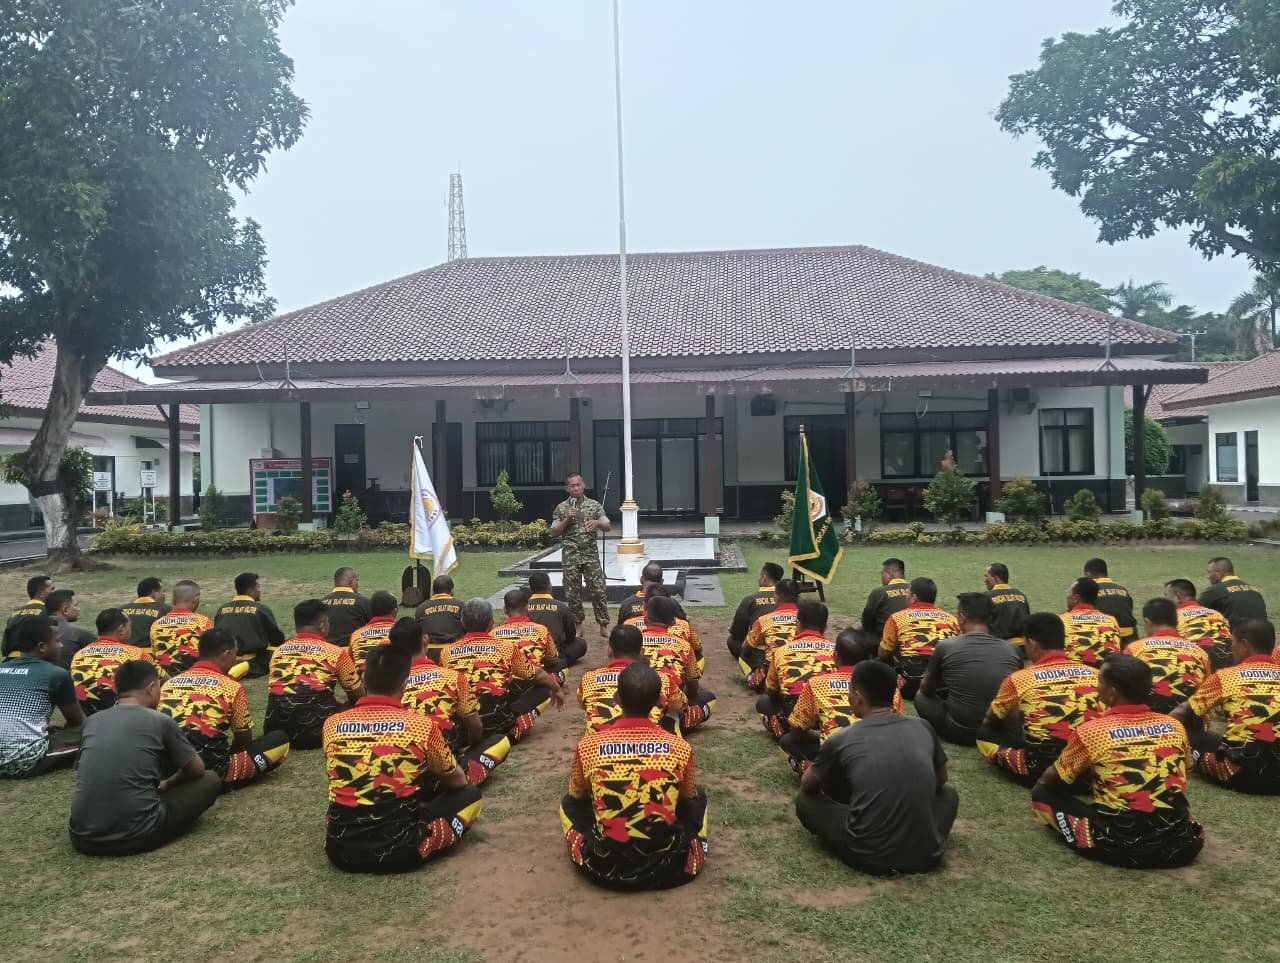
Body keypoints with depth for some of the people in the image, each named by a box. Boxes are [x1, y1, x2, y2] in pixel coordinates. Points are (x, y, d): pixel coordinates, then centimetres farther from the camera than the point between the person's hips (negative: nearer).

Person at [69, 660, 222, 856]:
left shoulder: (92, 721, 10)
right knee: (211, 781, 13)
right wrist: (167, 785, 31)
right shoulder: (161, 721, -3)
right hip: (136, 836, -5)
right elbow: (197, 770, 11)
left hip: (83, 837, 5)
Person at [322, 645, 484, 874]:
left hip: (341, 850, 4)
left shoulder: (332, 724, -2)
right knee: (471, 796, 15)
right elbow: (458, 781, 8)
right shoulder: (421, 725, -11)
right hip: (399, 851, -4)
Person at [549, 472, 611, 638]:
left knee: (599, 590, -3)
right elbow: (554, 533, 1)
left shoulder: (595, 505, 3)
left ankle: (603, 626, 7)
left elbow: (607, 527, 3)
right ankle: (578, 626, 19)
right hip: (570, 557, 0)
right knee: (573, 593, 5)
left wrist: (597, 522, -19)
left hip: (591, 555, 0)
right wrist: (567, 519, -13)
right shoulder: (561, 508, 2)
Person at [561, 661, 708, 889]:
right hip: (668, 866, 1)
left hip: (604, 868, 0)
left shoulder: (588, 745, -9)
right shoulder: (679, 747, -9)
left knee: (569, 804, 27)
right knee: (698, 798, 27)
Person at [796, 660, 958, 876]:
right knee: (948, 793, 31)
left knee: (805, 800, 19)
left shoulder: (842, 741, -5)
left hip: (869, 857, -3)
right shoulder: (922, 728, 2)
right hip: (926, 855, 3)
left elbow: (808, 785, 13)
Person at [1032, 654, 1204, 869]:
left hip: (1119, 847, -5)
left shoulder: (1091, 732, -9)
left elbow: (1051, 780, 6)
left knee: (1042, 794, 10)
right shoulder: (1175, 726, 3)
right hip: (1179, 844, 5)